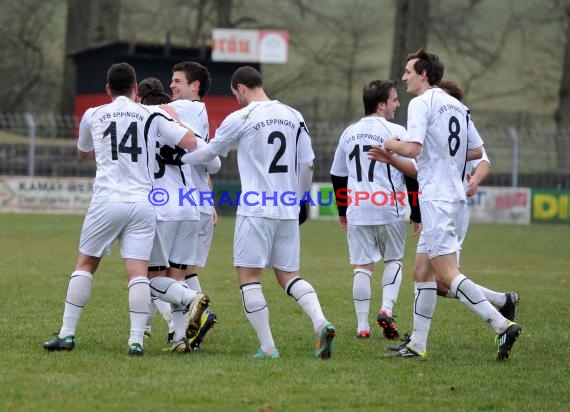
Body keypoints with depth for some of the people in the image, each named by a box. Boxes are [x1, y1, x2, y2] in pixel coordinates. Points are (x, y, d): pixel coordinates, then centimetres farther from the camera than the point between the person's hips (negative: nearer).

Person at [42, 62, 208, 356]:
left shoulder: (93, 116, 9)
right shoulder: (152, 115, 5)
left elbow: (83, 152, 29)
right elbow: (191, 143, -1)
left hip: (107, 201, 0)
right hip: (142, 203, 0)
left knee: (85, 265, 12)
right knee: (138, 272, -2)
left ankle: (67, 334, 10)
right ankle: (136, 340, -12)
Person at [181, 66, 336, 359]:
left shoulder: (240, 119, -6)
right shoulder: (293, 116, 8)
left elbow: (210, 153, 7)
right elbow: (307, 165, 10)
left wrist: (178, 158, 24)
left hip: (256, 208, -5)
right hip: (288, 210, 6)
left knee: (249, 276, 1)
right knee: (288, 275, 13)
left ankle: (267, 347, -4)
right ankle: (320, 323, -11)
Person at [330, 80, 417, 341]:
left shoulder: (350, 133, 12)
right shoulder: (395, 132, -5)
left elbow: (337, 176, 19)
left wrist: (342, 212, 30)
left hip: (357, 211, 4)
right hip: (389, 210, -4)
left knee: (362, 267, 6)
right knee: (393, 260, 15)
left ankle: (362, 326, 3)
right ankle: (387, 308, -5)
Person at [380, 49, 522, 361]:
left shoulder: (421, 103, -10)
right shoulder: (458, 107, 16)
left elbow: (412, 148, -21)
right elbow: (477, 151, 20)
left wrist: (392, 145, -1)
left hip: (436, 199, -9)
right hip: (456, 198, 9)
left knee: (448, 275, -13)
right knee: (422, 272, 13)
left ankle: (502, 325, -22)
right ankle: (417, 344, 14)